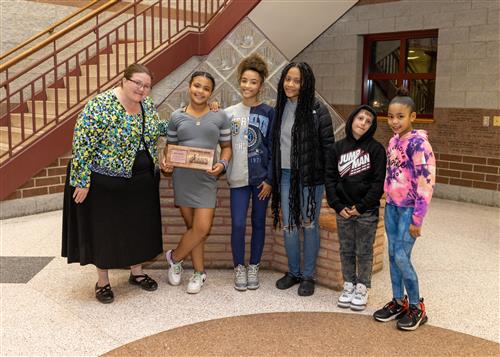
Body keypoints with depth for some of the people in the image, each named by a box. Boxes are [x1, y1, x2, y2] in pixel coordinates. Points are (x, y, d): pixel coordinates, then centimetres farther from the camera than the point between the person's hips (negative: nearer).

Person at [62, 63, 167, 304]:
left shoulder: (147, 104, 3)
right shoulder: (101, 106, -19)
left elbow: (154, 129, 20)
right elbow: (82, 145, -19)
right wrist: (81, 181, -19)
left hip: (142, 181, 7)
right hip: (106, 182, -6)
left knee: (139, 226, 15)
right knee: (105, 230, 7)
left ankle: (136, 272, 34)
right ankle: (102, 281, 23)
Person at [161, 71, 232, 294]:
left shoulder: (220, 117, 4)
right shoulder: (177, 116, 7)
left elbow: (226, 146, 9)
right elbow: (170, 146, 13)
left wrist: (222, 164, -10)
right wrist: (165, 161, -7)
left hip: (207, 178, -1)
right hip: (182, 176, 1)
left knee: (202, 227, -7)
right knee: (192, 226, 6)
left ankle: (174, 257, 20)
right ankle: (199, 272, 23)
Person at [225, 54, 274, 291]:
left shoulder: (268, 113, -2)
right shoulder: (229, 113, 4)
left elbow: (273, 148, -3)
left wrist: (270, 179, -7)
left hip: (262, 177, -1)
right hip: (238, 177, 1)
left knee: (258, 223, 9)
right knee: (238, 224, -2)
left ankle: (254, 267, 23)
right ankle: (239, 268, 17)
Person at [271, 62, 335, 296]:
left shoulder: (317, 110, -8)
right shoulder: (280, 108, 7)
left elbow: (328, 145, -7)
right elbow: (275, 144, 14)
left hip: (311, 176, -4)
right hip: (285, 175, 4)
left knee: (309, 225, 6)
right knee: (288, 226, 9)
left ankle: (308, 276, 20)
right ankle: (293, 272, 26)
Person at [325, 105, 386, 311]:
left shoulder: (376, 149, -6)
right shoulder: (339, 147, 3)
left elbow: (379, 182, -9)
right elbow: (330, 178, 3)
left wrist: (362, 207, -13)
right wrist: (338, 206, -6)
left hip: (367, 211, -3)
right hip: (343, 210, 3)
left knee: (364, 252, 7)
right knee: (346, 251, 13)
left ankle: (362, 288, 21)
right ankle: (348, 285, 27)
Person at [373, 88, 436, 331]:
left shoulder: (418, 143, -15)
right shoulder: (393, 141, 8)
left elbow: (426, 183, -18)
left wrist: (417, 219, -17)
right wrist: (389, 203, 14)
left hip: (409, 209, -7)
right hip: (392, 206, 7)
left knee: (402, 257, -6)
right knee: (392, 255, 11)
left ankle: (417, 307, 12)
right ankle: (398, 302, 25)